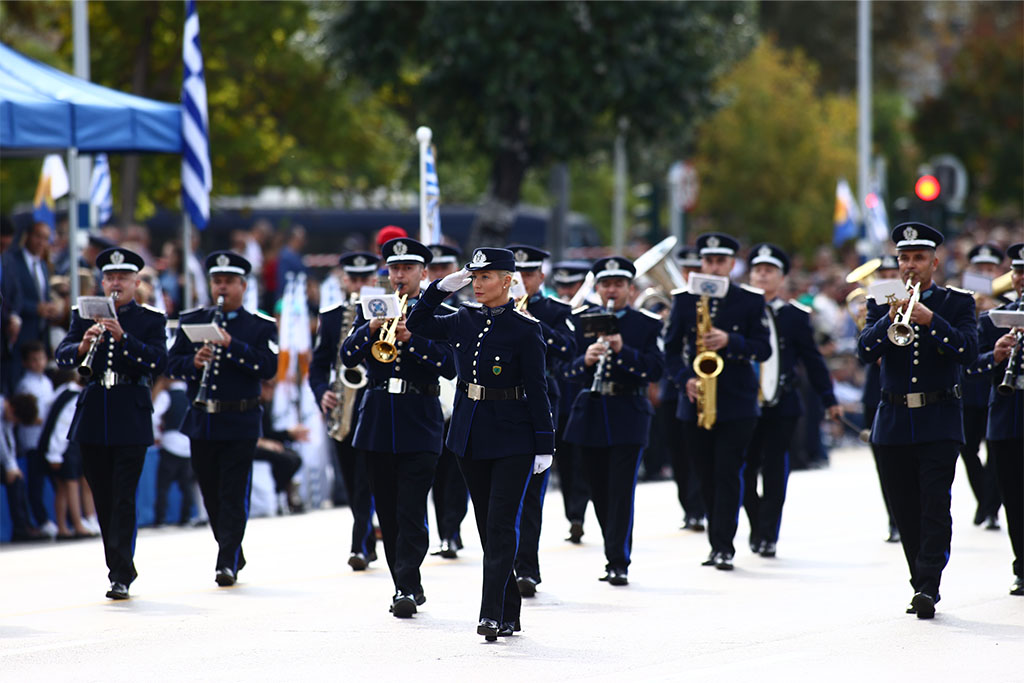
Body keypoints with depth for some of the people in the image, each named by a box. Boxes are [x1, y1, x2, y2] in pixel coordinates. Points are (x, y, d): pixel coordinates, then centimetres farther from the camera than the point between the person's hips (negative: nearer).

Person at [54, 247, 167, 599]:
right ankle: (123, 567, 22)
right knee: (102, 500, 9)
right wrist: (83, 345, -22)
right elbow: (61, 356, 0)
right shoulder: (84, 316, 10)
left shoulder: (150, 319, 3)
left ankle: (121, 577, -11)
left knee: (123, 499, -9)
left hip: (131, 419, -3)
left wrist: (123, 337, -22)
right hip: (92, 417, 4)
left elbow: (158, 362, -11)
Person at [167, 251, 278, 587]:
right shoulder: (192, 321, 10)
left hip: (240, 424, -4)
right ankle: (233, 551, 26)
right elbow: (172, 364, 5)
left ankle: (228, 563, -6)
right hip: (202, 421, 4)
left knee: (234, 493, -7)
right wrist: (194, 362, -16)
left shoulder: (260, 326, 2)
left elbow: (268, 367, -12)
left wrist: (232, 346, -22)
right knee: (211, 494, 10)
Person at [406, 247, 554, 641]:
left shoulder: (524, 329, -9)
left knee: (501, 524, -11)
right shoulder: (463, 321, 6)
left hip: (512, 438, -6)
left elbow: (537, 388, -8)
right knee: (487, 526, 9)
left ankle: (492, 613, -14)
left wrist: (544, 445, -10)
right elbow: (417, 324, 18)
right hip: (471, 436, 6)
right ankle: (509, 613, 16)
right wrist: (442, 287, 4)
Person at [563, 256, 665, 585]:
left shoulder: (648, 325, 2)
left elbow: (656, 369, -9)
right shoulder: (582, 322, 9)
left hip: (628, 416, -3)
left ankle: (619, 563, -10)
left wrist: (623, 351, -22)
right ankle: (614, 555, 20)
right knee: (600, 492, 8)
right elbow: (567, 370, 2)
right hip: (591, 415, 3)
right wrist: (585, 360, -20)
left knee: (622, 489, -11)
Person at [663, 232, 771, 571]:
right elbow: (671, 349, 9)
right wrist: (685, 379, -9)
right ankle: (717, 545, 16)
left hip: (737, 403, -3)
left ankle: (724, 546, -10)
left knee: (728, 473, -11)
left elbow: (763, 349, -2)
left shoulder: (750, 301, 3)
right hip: (696, 403, 3)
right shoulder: (684, 300, 8)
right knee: (707, 477, 7)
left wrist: (729, 342, -18)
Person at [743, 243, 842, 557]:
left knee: (774, 470, -2)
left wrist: (829, 400, 5)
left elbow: (812, 359, 6)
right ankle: (757, 530, 21)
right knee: (745, 470, 4)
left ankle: (768, 536, 1)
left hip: (781, 404, -2)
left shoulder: (795, 315, 3)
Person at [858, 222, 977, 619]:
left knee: (935, 505, -14)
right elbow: (865, 351, -4)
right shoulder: (881, 305, 10)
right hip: (894, 424, 3)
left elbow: (968, 351, -10)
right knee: (906, 512, 5)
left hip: (939, 424, -3)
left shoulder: (957, 303, 5)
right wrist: (890, 319, -21)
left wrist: (930, 320, -22)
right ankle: (922, 586, 13)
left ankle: (929, 587, -18)